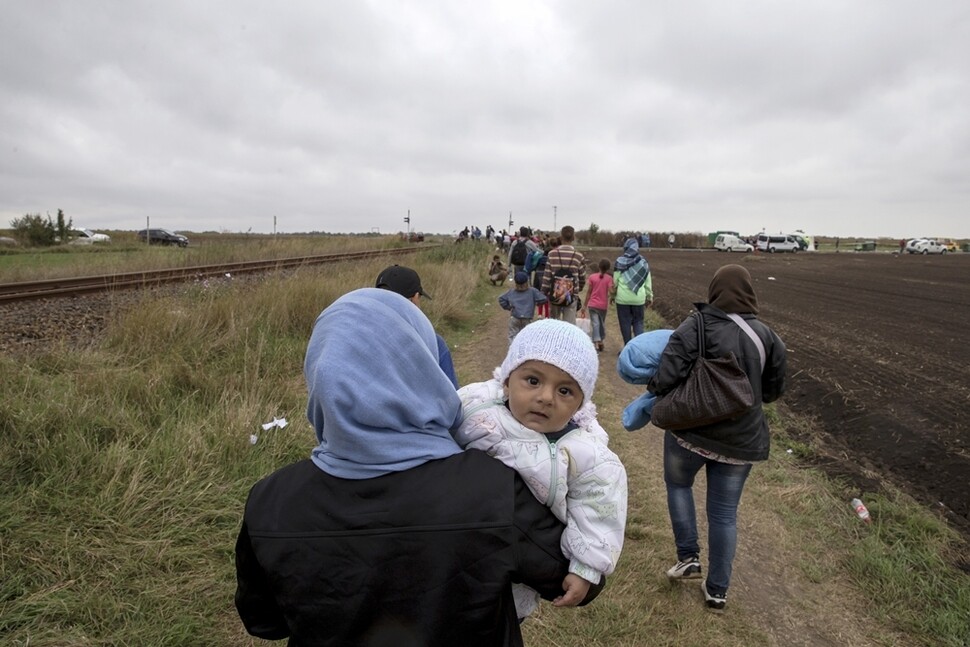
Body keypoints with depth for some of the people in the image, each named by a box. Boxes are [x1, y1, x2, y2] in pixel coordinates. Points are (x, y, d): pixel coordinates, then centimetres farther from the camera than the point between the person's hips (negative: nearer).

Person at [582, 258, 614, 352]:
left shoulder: (592, 277, -2)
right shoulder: (609, 278, -5)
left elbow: (588, 292, 0)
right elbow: (610, 291, -16)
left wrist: (585, 305, 8)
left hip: (592, 305, 0)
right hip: (603, 305, 0)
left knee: (595, 323, -5)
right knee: (602, 323, 18)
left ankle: (596, 344, -20)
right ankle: (601, 342, 28)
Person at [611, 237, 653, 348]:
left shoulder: (620, 262, -5)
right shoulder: (643, 262, 1)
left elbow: (615, 281, -2)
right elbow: (648, 282, 5)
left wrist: (613, 295, 11)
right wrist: (649, 297, 14)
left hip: (623, 298, -2)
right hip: (639, 298, 2)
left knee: (625, 323, 8)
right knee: (638, 322, 11)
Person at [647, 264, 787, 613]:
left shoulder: (695, 327, -15)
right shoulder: (767, 336, -1)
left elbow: (667, 378, -22)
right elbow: (774, 390, 9)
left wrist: (654, 387, -1)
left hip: (691, 431, -3)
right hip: (741, 440, 3)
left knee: (678, 484, 26)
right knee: (725, 511, 15)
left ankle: (688, 556, 23)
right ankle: (717, 590, 25)